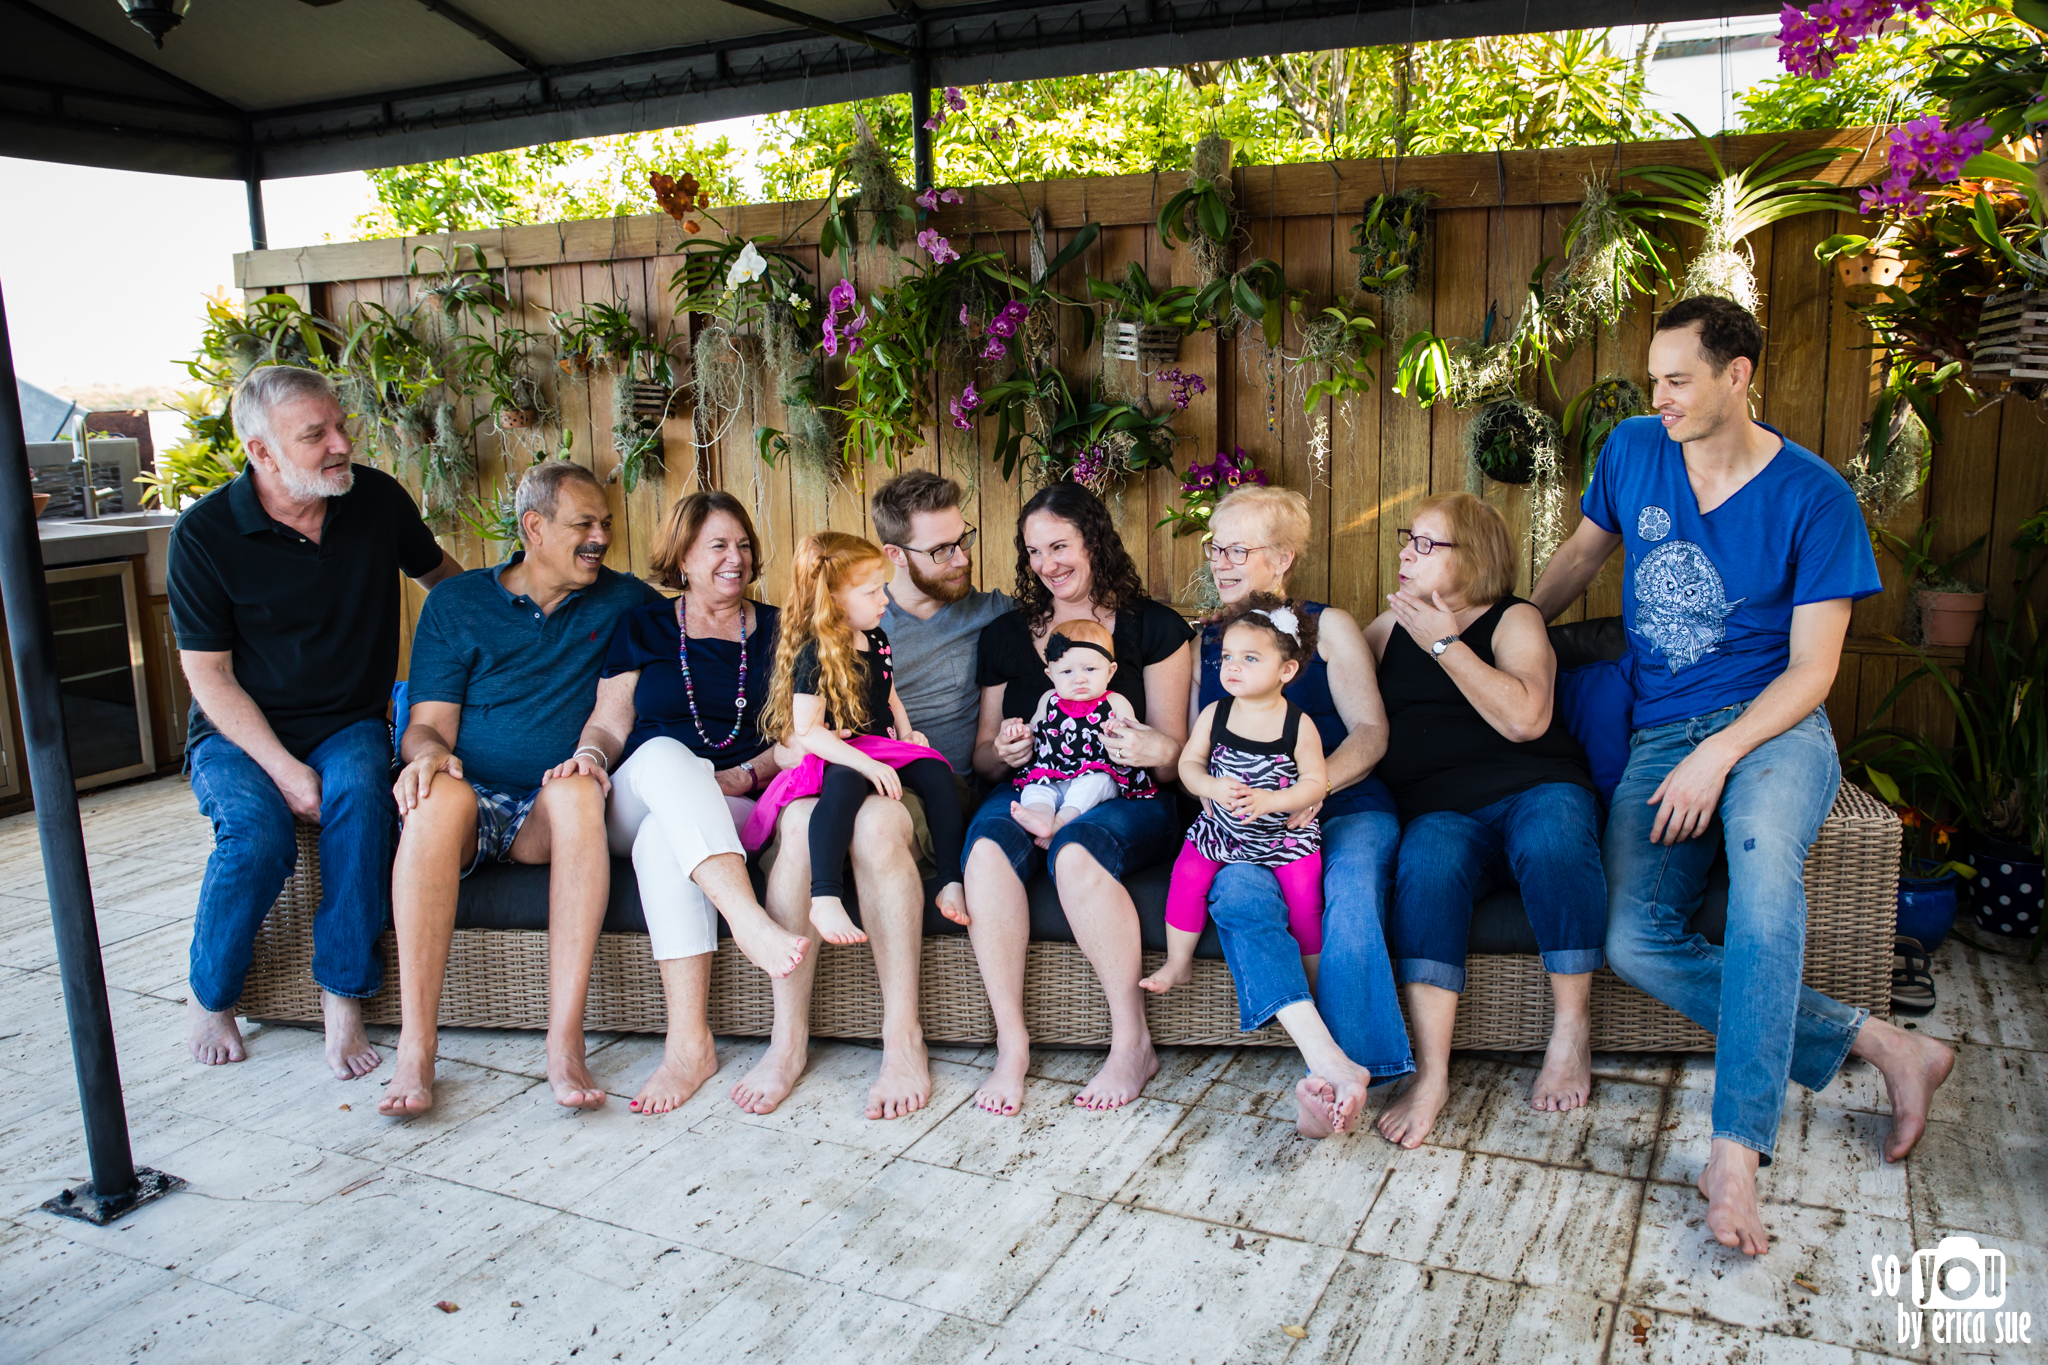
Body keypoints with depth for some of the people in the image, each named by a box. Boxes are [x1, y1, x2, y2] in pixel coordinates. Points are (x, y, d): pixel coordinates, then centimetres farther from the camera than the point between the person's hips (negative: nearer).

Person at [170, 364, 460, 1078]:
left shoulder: (378, 498, -3)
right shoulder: (204, 533, -12)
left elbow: (438, 572, 18)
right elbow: (208, 675, -10)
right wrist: (285, 769, -20)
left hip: (348, 723, 2)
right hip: (239, 731, -1)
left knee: (360, 795, -33)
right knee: (258, 833, -31)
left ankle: (343, 998, -22)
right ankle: (209, 998, -2)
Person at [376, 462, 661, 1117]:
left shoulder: (624, 601, 15)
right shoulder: (455, 603, 11)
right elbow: (428, 724, 3)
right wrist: (429, 751, -20)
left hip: (549, 817, 0)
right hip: (473, 800, 0)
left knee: (575, 789, -37)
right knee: (441, 796, -37)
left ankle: (565, 1041, -42)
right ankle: (415, 1050, -36)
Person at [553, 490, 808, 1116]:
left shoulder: (775, 631, 16)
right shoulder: (643, 628, 18)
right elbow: (609, 722, 11)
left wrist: (747, 773, -10)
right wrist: (590, 752, -12)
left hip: (738, 808, 0)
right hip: (635, 801, 1)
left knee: (662, 840, -36)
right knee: (664, 754, -37)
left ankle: (690, 1042, -43)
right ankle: (749, 921, -55)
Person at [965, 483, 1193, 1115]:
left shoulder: (1154, 627, 6)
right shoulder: (1005, 636, 15)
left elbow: (1176, 752, 3)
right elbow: (983, 754, 18)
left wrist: (1154, 749, -21)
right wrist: (1002, 753, -7)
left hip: (1128, 798, -3)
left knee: (1077, 850, -37)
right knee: (988, 844, -33)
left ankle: (1132, 1043, -23)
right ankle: (1010, 1044, -26)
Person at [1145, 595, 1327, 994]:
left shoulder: (1299, 725, -11)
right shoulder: (1214, 714, -4)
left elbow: (1315, 783, -11)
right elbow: (1189, 762, -1)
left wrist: (1267, 801, -27)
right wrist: (1213, 787, -23)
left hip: (1286, 830, -2)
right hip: (1220, 825, 2)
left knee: (1305, 897, -13)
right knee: (1187, 876, -10)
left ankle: (1315, 980, 10)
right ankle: (1178, 963, 9)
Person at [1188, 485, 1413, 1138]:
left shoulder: (1328, 627, 11)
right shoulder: (1202, 642, 20)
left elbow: (1371, 731, 1)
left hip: (1346, 803, -1)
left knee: (1352, 894, -34)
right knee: (1237, 891, -32)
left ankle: (1328, 1079, -32)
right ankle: (1333, 1063, -42)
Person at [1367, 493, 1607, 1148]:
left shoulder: (1515, 620, 7)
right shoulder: (1392, 626, 23)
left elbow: (1525, 718, -11)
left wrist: (1443, 643, -8)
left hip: (1535, 788, -2)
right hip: (1441, 808, 2)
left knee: (1553, 841, -37)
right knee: (1425, 866, -33)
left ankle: (1571, 1030, -20)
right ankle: (1430, 1075, -38)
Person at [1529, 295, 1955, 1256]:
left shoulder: (1812, 495, -5)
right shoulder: (1633, 451, 6)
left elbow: (1812, 668, -7)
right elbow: (1582, 553, 25)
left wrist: (1719, 755, -20)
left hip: (1772, 726, -3)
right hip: (1660, 735, 4)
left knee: (1764, 863, -38)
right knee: (1636, 942, -19)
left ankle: (1737, 1147, -33)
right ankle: (1877, 1045, -7)